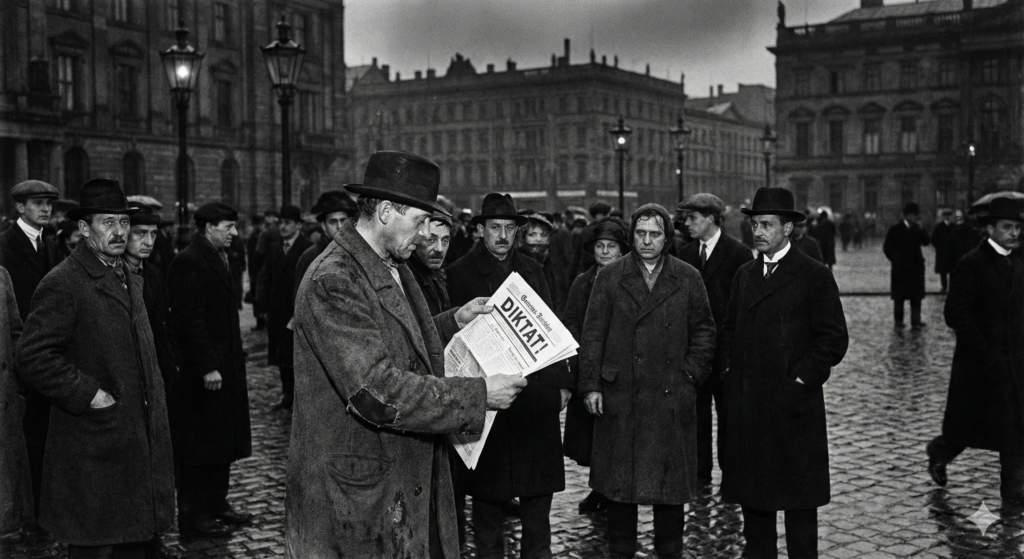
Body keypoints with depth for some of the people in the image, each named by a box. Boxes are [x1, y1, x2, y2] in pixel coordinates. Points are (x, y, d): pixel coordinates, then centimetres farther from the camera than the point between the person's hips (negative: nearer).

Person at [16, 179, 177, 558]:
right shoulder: (63, 284, -13)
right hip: (94, 449, -8)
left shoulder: (130, 280, 15)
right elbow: (34, 357, -20)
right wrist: (87, 394, -20)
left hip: (140, 439, 8)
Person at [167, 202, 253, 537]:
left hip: (223, 368, 10)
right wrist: (207, 367, -23)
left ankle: (216, 506, 26)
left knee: (221, 443, 15)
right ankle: (193, 518, 6)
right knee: (199, 447, -2)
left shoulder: (217, 259, 16)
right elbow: (190, 320, -20)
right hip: (202, 373, -10)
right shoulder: (189, 263, -15)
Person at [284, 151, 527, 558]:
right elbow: (378, 391, -26)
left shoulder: (394, 269, 11)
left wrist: (453, 322, 10)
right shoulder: (332, 283, -20)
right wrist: (478, 394, -22)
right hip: (358, 494, -9)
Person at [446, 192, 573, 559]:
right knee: (489, 487, 5)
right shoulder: (459, 274, -1)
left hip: (537, 394, 4)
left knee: (539, 487, 8)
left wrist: (562, 381, 9)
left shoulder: (533, 271, 13)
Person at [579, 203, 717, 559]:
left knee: (670, 480, 6)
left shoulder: (688, 279, 5)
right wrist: (591, 384, -3)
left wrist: (690, 375, -1)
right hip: (619, 397, 0)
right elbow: (592, 334, 3)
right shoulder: (609, 277, 4)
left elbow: (704, 331, 9)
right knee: (618, 478, 6)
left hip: (672, 397, 0)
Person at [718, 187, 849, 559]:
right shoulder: (744, 274, 13)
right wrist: (729, 369, 8)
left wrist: (802, 379, -12)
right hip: (745, 404, 6)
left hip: (793, 403, -5)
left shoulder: (814, 276, -5)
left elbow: (834, 338, -7)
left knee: (798, 497, 3)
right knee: (751, 493, 11)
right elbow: (729, 330, 21)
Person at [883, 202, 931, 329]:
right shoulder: (895, 230, -5)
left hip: (916, 267, 4)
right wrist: (895, 260, -2)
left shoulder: (917, 230, 7)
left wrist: (920, 228, -10)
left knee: (916, 296, 3)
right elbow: (887, 248, -2)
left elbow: (925, 242, -4)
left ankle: (916, 321, 8)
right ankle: (898, 322, 9)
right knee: (899, 296, 2)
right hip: (900, 269, -4)